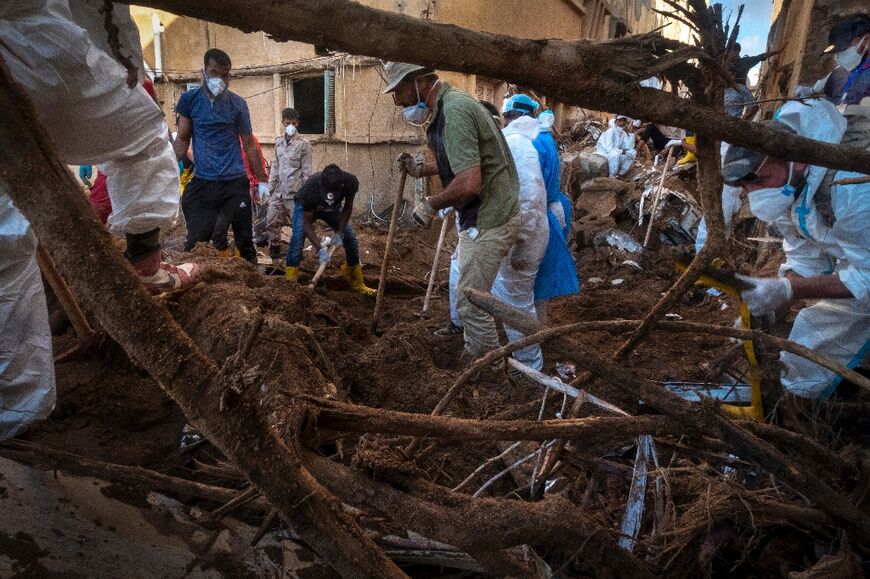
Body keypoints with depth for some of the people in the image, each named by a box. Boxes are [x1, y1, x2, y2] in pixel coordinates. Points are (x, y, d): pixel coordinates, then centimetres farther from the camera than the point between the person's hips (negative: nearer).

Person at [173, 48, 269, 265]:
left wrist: (262, 181, 7)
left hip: (236, 183, 0)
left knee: (245, 239, 6)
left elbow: (249, 145, 8)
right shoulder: (189, 100, 3)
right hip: (202, 184, 0)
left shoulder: (237, 104, 2)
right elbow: (182, 139, 5)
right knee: (196, 242, 0)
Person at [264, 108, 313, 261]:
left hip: (295, 192, -5)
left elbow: (307, 171, -5)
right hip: (279, 191, 5)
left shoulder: (304, 144, -5)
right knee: (271, 221, 6)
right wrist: (271, 187, 11)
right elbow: (275, 165, 15)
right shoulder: (278, 141, 10)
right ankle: (274, 250, 21)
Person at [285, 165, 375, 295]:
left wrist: (340, 233, -22)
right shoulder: (310, 188, -43)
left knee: (350, 238, -4)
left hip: (333, 208, 3)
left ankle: (357, 284, 10)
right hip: (306, 207, -3)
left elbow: (347, 207, -16)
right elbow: (307, 222, -33)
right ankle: (290, 282, -17)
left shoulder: (350, 182, -36)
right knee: (297, 238, -24)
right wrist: (320, 248, -42)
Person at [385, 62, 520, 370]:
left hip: (488, 221, -10)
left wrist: (430, 204, -14)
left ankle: (493, 371, 17)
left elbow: (468, 183, -30)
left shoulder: (454, 112, -22)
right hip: (481, 217, 10)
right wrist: (420, 169, 14)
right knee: (469, 295, 22)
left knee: (470, 302, -1)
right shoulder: (446, 106, 11)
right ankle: (474, 354, 39)